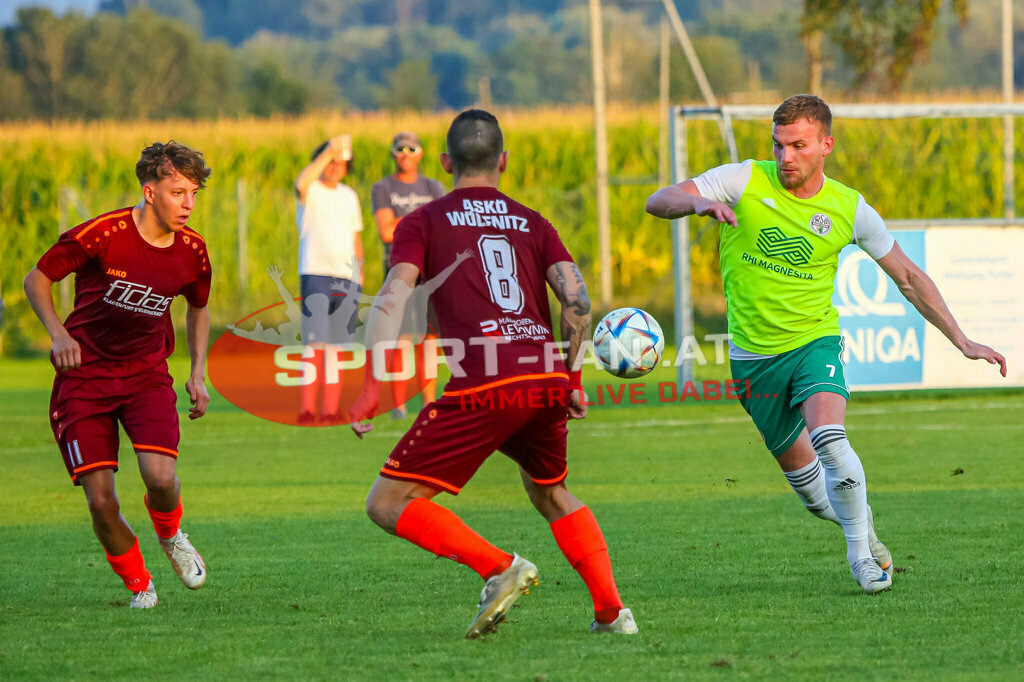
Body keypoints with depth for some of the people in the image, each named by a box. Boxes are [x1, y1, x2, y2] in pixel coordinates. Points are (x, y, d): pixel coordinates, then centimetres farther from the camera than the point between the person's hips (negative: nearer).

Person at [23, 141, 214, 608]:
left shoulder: (192, 252, -5)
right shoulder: (103, 235, -18)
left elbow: (198, 307, 17)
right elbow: (37, 278, -6)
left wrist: (198, 372, 8)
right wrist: (58, 335, -21)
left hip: (147, 372, 2)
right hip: (85, 374, -2)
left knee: (161, 477, -21)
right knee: (101, 500, -10)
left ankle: (170, 534, 15)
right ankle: (139, 585, 15)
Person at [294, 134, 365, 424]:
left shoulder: (349, 196, 18)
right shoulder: (311, 191, -1)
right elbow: (301, 184, -27)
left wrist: (360, 273, 16)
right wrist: (328, 152, -26)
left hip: (347, 280, 5)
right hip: (315, 275, -5)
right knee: (316, 345, -13)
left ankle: (330, 410, 6)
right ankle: (307, 409, -13)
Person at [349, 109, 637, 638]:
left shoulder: (423, 222, 12)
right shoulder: (531, 223, 21)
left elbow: (392, 300, -4)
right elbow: (576, 299, 8)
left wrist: (372, 387, -10)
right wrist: (572, 380, 18)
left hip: (481, 388, -5)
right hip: (547, 381, 5)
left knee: (387, 504, 1)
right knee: (551, 496, 30)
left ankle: (499, 568, -14)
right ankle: (611, 610, 18)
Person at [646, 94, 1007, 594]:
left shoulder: (849, 209, -5)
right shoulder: (744, 181, -9)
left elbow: (908, 277, 5)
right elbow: (658, 202, -14)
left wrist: (962, 341, 1)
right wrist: (698, 202, -38)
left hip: (815, 342, -1)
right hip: (754, 354, 1)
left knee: (830, 442, -28)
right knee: (806, 483, 8)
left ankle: (861, 552, -8)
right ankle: (859, 523, 39)